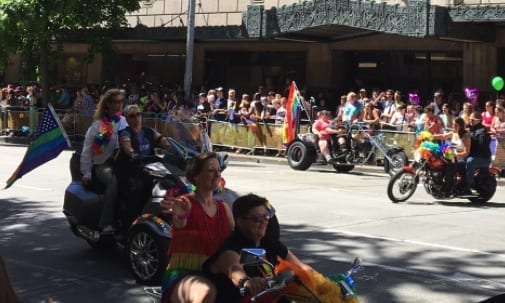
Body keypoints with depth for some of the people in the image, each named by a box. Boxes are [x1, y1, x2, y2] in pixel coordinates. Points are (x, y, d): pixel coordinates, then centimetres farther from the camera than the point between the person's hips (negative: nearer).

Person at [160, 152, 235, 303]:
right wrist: (180, 216, -51)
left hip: (213, 276, 8)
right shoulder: (186, 203, -4)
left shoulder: (224, 208, 16)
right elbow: (179, 224, -26)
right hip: (182, 275, -8)